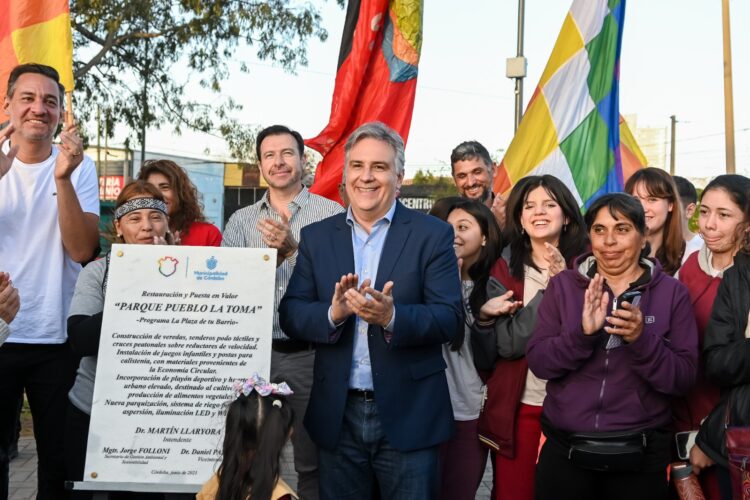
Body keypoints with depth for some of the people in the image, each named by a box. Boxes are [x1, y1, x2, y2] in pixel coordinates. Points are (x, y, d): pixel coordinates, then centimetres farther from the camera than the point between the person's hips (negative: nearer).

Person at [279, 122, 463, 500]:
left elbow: (450, 317, -10)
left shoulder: (432, 234, -3)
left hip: (408, 416, -2)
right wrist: (333, 312, -21)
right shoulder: (316, 237, 5)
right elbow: (290, 315, 0)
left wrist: (392, 317, -27)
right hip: (337, 416, 3)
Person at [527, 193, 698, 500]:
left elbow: (683, 379, -6)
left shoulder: (671, 292, -2)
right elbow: (538, 363, -5)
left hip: (640, 456, 0)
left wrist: (641, 339, -22)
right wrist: (582, 334, -22)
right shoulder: (563, 285, 0)